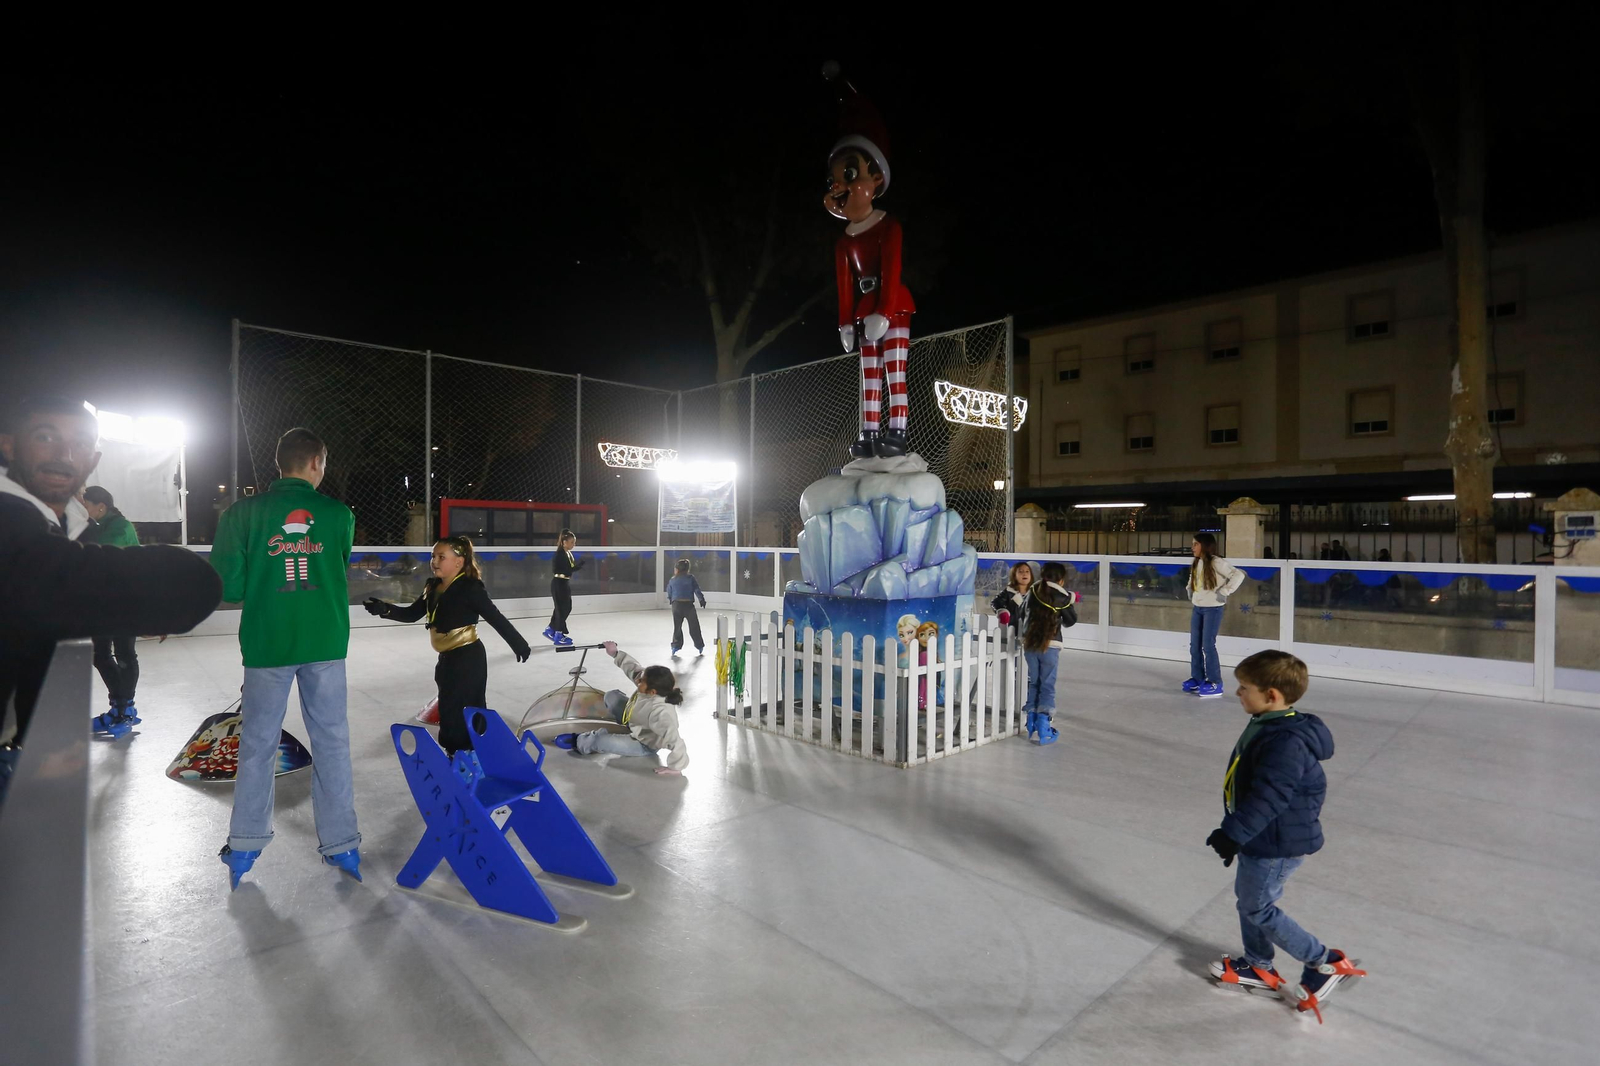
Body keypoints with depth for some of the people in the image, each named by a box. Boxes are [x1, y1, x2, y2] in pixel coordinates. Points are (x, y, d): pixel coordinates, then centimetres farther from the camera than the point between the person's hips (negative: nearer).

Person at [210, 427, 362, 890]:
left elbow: (228, 586, -6)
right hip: (325, 643, 0)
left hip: (267, 643, 0)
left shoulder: (244, 512, -4)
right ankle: (342, 844, 15)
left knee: (257, 744, 14)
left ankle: (244, 847, 23)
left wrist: (260, 585, 13)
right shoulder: (338, 514, -2)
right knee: (332, 742, 8)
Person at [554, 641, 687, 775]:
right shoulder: (648, 683, -25)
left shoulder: (660, 712, -46)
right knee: (612, 696, 14)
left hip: (644, 744, -8)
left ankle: (579, 743, 12)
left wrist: (675, 767, -36)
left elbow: (676, 742, -47)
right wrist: (615, 654, -7)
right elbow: (632, 667, -6)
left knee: (602, 742, -22)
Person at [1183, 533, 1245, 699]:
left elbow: (1239, 575, -26)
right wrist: (1190, 592, 16)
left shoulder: (1216, 562, -15)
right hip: (1197, 608, 8)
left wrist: (1224, 592, -22)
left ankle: (1215, 684, 3)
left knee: (1208, 645, -6)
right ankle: (1197, 679, 20)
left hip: (1212, 609, -8)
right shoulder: (1196, 564, 10)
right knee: (1194, 645, 10)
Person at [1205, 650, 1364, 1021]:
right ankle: (1258, 967, 36)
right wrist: (1236, 831, 23)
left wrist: (1233, 834, -28)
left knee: (1258, 909, 6)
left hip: (1278, 843, -10)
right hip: (1263, 837, 10)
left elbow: (1267, 798, -32)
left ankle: (1326, 962, 22)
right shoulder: (1269, 726, 1)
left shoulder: (1287, 742, -30)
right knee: (1247, 896, 20)